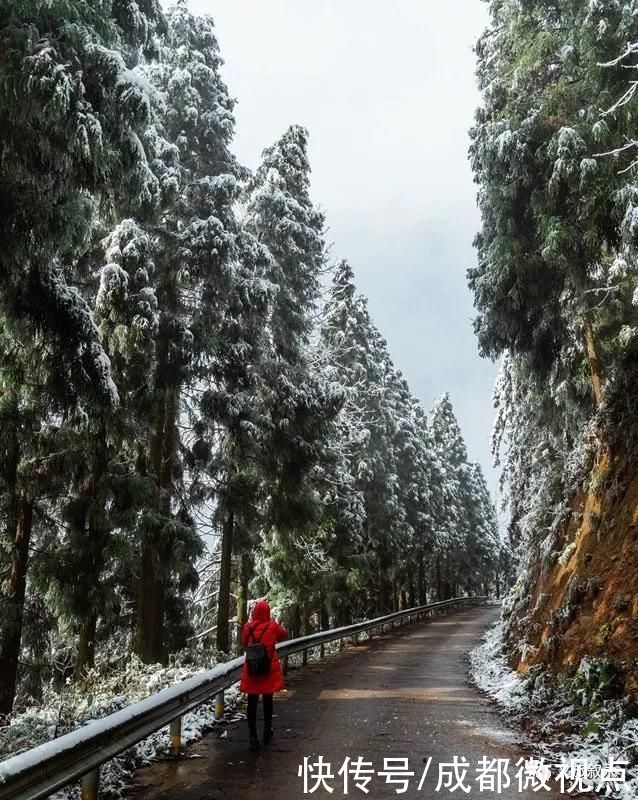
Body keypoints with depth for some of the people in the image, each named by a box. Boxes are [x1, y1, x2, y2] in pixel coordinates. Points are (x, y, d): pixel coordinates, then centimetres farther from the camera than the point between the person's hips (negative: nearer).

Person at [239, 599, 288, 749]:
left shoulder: (247, 627, -5)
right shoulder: (272, 626, -9)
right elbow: (284, 635, 10)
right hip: (269, 669, 0)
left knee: (252, 703, 4)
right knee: (267, 701, 16)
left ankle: (253, 737, 1)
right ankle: (267, 731, 30)